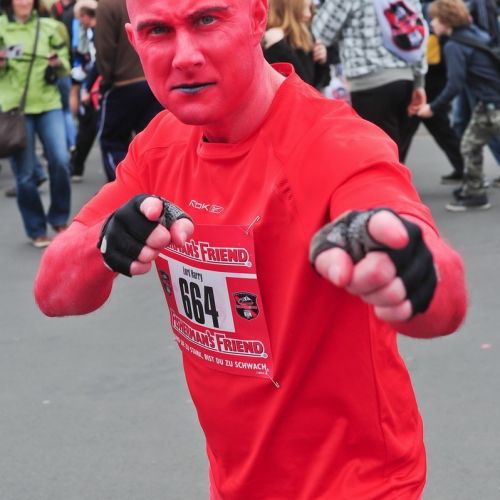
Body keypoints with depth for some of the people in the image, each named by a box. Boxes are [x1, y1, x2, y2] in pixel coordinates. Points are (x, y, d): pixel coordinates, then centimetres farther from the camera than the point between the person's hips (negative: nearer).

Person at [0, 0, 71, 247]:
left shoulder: (49, 26, 8)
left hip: (48, 103, 2)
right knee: (25, 173, 1)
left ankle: (59, 219, 11)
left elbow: (65, 64, 12)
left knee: (60, 161, -10)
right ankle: (36, 230, 15)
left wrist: (58, 64, -10)